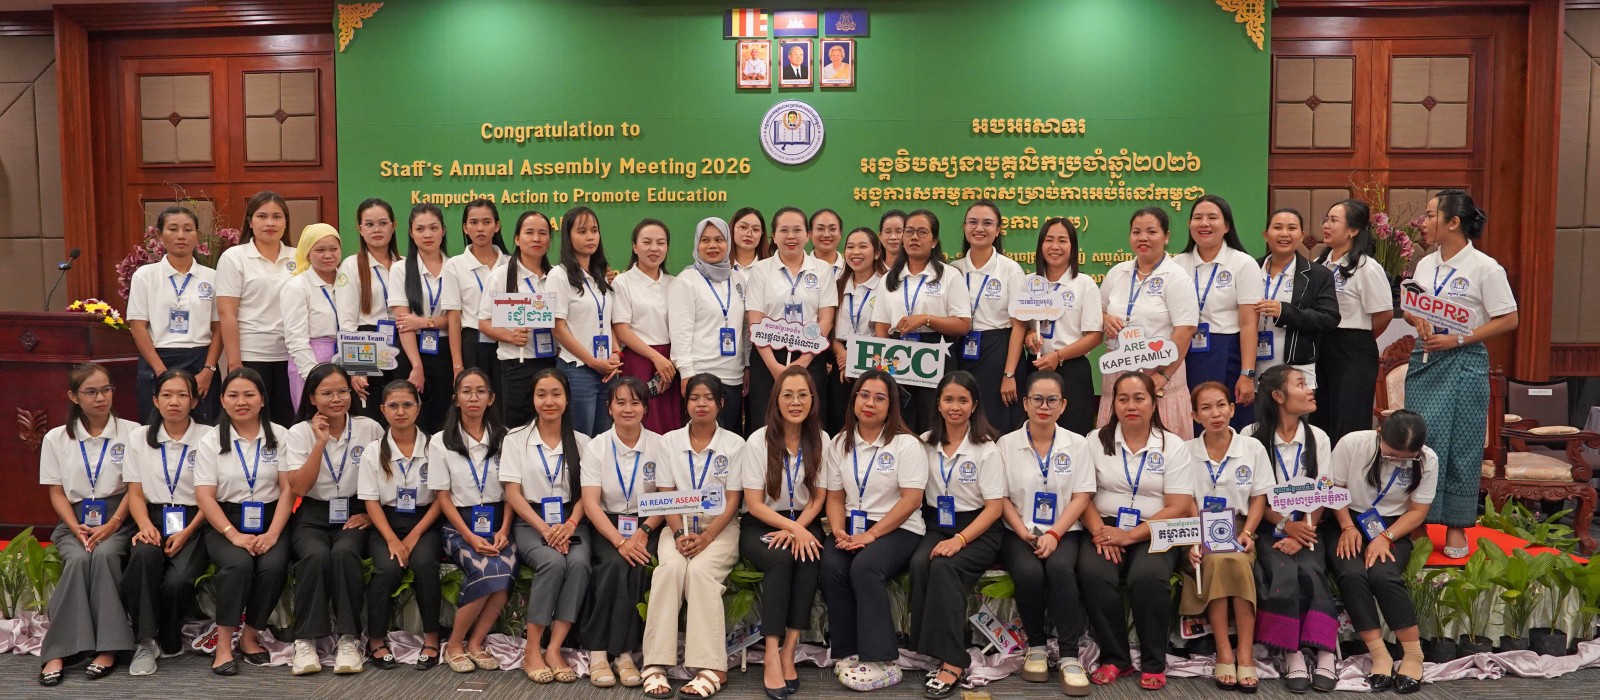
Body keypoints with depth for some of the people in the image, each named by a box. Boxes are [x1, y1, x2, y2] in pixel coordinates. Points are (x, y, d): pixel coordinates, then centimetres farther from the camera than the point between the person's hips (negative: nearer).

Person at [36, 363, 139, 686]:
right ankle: (57, 651, -27)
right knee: (77, 560, -30)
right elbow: (57, 493, 6)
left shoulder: (131, 432, 2)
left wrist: (112, 525, -14)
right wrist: (77, 528, -10)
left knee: (104, 555, -33)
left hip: (118, 517, -1)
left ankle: (107, 647, -29)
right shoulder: (56, 438, 8)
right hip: (74, 519, 1)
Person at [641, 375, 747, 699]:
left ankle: (710, 668, -32)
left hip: (720, 528, -1)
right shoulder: (669, 442, 8)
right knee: (670, 566, -31)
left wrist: (706, 536, -18)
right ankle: (656, 665, -32)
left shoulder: (735, 444, 2)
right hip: (680, 526, 2)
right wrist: (680, 534, -15)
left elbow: (732, 502, -3)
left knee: (699, 570, -32)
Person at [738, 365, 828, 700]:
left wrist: (798, 529, -16)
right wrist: (793, 528, -23)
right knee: (781, 559, -33)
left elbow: (818, 497, 3)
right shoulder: (758, 441, -9)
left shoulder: (821, 439, 0)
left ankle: (788, 650, -26)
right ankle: (771, 653, -29)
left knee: (809, 558, -31)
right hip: (760, 525, -2)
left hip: (804, 522, 2)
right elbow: (754, 504, -10)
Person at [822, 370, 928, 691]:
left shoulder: (906, 444, -5)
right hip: (853, 527, 4)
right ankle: (847, 653, -15)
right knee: (831, 568, -26)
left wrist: (871, 535, -18)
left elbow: (911, 499, -12)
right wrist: (839, 531, -9)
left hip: (897, 529, -4)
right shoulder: (840, 444, 11)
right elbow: (835, 497, 11)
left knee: (864, 568, -32)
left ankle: (881, 663, -25)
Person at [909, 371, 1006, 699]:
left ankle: (951, 661, -30)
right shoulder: (925, 444, 7)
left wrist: (960, 539, -20)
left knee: (944, 567, -32)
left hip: (977, 530, -3)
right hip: (936, 526, 4)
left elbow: (994, 507, -8)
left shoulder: (985, 448, -4)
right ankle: (940, 652, -24)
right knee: (919, 564, -29)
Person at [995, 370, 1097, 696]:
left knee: (1060, 568, -33)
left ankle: (1069, 656, -24)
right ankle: (1036, 646, -7)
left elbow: (1081, 498, 0)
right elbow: (1002, 498, 2)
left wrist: (1053, 535, -14)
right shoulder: (1006, 444, 5)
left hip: (1063, 532, 0)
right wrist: (1024, 534, -13)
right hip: (1019, 533, 0)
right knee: (1029, 572, -31)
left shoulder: (1077, 445, 6)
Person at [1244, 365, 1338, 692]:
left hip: (1306, 526, 2)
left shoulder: (1318, 438, 7)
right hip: (1268, 526, -2)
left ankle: (1325, 653, -29)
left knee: (1310, 572, -28)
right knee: (1283, 573, -29)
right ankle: (1292, 655, -26)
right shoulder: (1252, 435, -1)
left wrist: (1301, 535, -13)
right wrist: (1286, 525, -14)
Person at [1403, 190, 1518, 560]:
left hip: (1463, 362, -5)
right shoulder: (1425, 264, 9)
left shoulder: (1484, 268, -8)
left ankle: (1456, 526, 13)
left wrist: (1458, 339, -17)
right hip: (1423, 359, 5)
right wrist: (1418, 320, -6)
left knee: (1459, 445, 1)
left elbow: (1508, 320, -8)